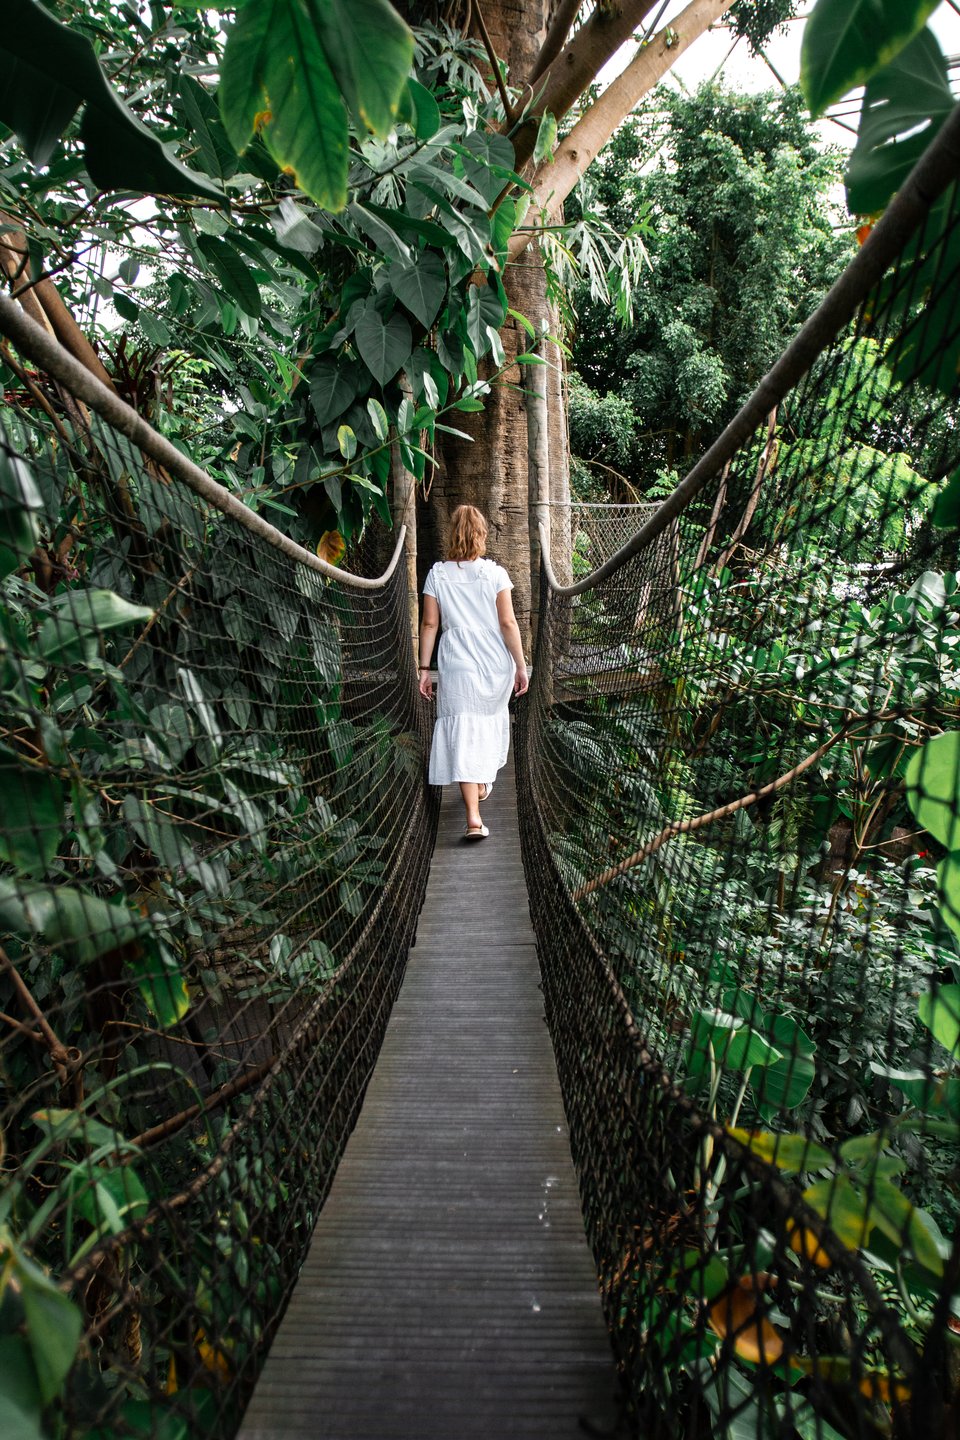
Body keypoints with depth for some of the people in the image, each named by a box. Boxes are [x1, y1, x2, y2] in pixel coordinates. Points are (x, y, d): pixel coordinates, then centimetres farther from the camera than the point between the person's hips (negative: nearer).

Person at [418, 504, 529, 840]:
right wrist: (521, 666, 1)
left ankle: (473, 817, -13)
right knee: (490, 721, 23)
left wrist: (424, 669, 4)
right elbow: (508, 623, -5)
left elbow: (429, 624, -1)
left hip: (457, 663, -1)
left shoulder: (437, 574, 0)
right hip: (496, 662, 1)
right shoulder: (495, 573, -3)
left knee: (463, 735, -3)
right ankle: (482, 784, 43)